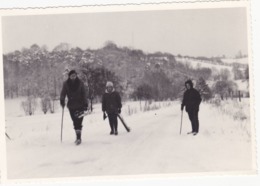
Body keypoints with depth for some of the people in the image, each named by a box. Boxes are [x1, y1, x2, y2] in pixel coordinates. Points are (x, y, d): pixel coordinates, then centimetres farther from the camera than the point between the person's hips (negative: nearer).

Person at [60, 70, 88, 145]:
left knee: (79, 121, -12)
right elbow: (63, 93, 3)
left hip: (80, 105, -2)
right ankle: (78, 137, 15)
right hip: (71, 106, 2)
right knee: (75, 122, 6)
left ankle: (78, 137, -16)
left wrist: (85, 104, -5)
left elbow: (84, 94, 1)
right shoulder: (66, 84, 1)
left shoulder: (80, 83, -1)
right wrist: (62, 100, -15)